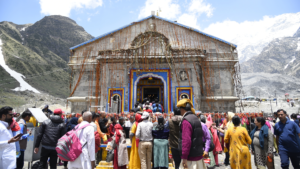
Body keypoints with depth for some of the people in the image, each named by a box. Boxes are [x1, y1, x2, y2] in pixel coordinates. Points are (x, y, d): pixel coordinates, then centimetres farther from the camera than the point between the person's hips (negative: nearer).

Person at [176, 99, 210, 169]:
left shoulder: (186, 121, -18)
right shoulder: (195, 118, 9)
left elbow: (186, 141, -24)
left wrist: (184, 157, -19)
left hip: (191, 158, -9)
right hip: (198, 154, 9)